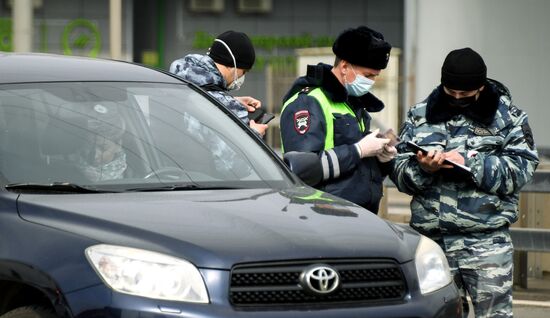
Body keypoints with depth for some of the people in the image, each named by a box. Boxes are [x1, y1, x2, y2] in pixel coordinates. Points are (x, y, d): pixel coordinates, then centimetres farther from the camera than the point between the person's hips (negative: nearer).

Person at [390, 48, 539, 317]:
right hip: (433, 239, 3)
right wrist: (421, 168, -14)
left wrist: (469, 162, -18)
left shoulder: (507, 116, 4)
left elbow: (521, 169, -8)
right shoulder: (420, 115, 13)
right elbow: (398, 172, 8)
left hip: (486, 242, -3)